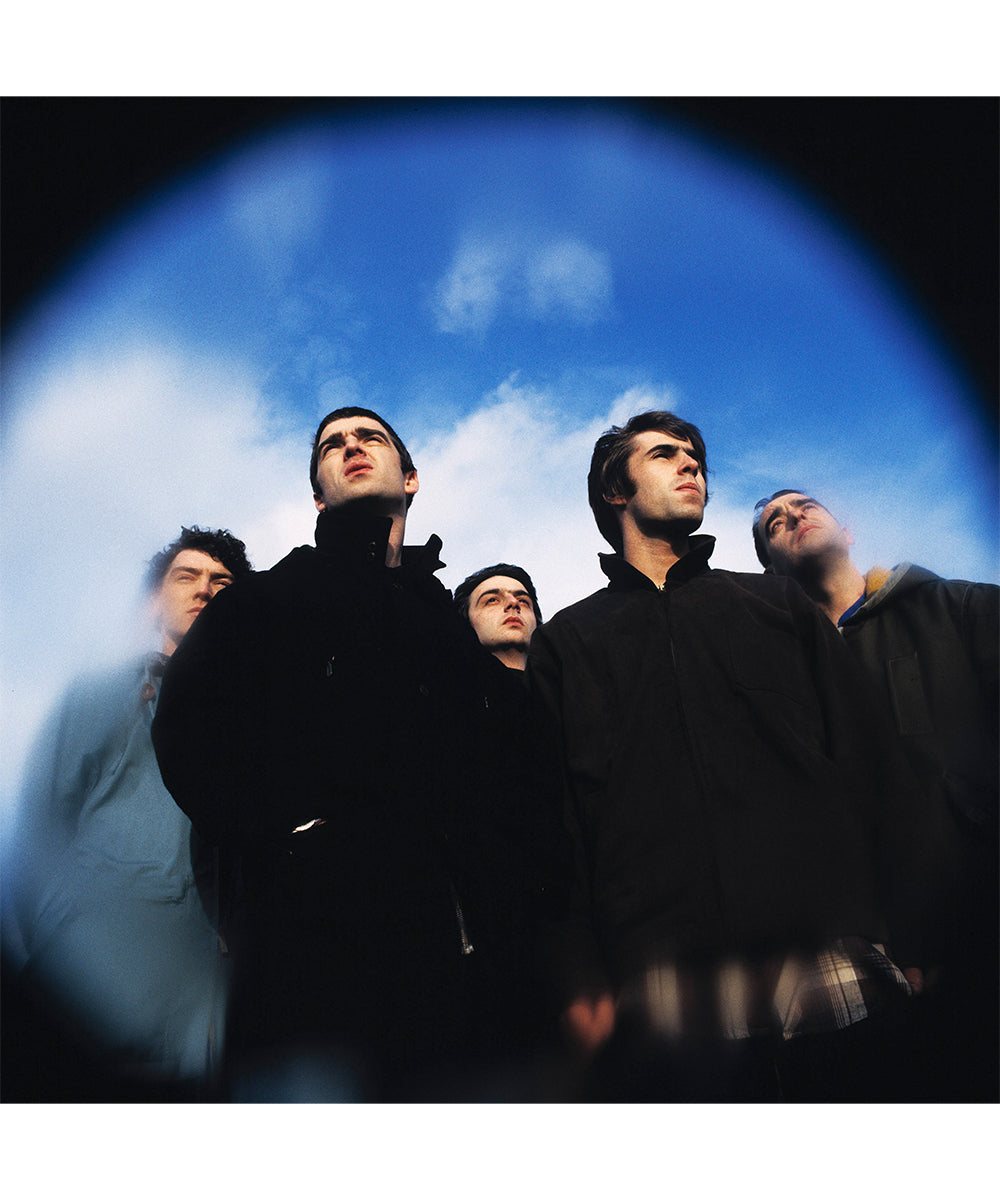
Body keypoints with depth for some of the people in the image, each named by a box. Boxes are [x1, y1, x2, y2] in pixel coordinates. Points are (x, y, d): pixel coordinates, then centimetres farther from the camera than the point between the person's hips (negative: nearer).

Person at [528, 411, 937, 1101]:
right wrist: (580, 975, -4)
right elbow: (553, 818, 6)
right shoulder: (565, 641, 14)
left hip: (833, 960, 2)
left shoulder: (781, 603, 18)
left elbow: (865, 761, 11)